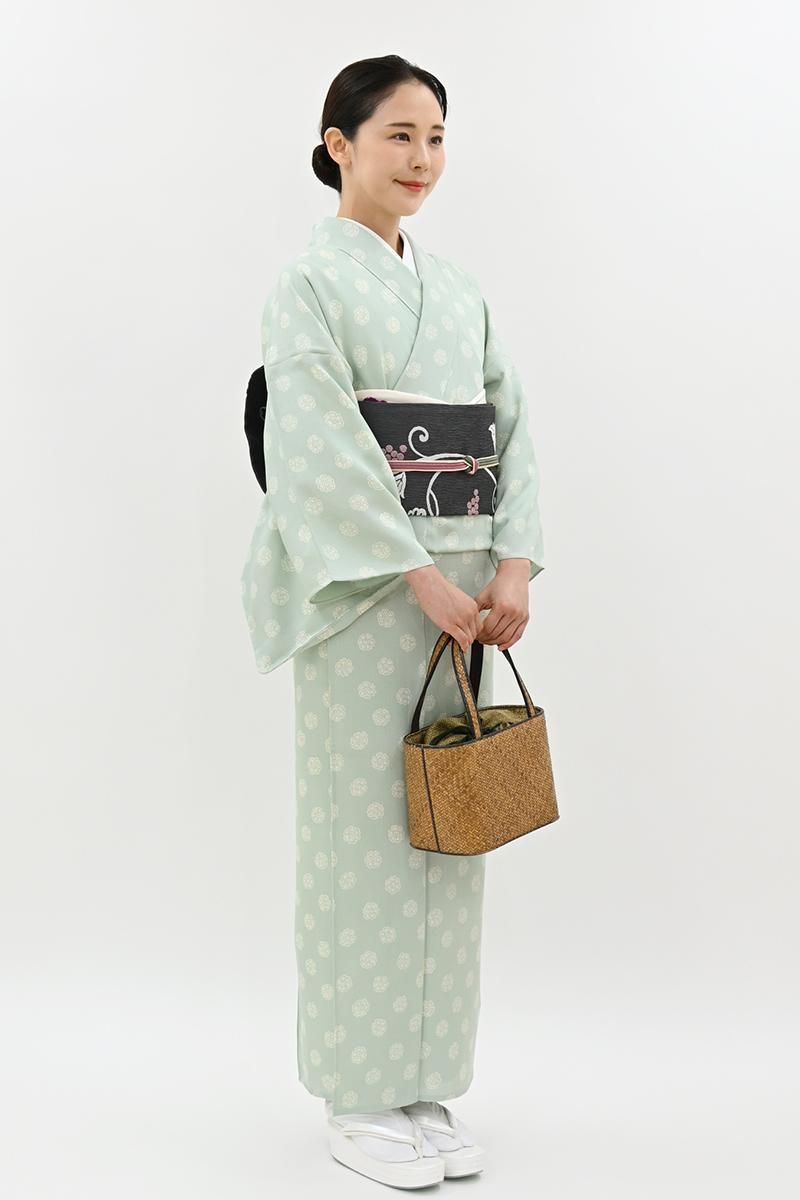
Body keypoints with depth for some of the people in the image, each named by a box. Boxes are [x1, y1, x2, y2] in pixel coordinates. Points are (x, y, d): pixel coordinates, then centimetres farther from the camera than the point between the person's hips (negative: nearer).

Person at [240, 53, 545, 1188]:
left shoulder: (460, 288, 16)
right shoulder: (309, 281, -4)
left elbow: (511, 428, 10)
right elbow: (323, 451, -15)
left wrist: (514, 567, -4)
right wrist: (425, 581, -18)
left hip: (461, 590, 6)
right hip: (362, 592, -6)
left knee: (447, 831, 9)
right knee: (365, 830, -1)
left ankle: (427, 1085, 21)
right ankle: (360, 1100, 13)